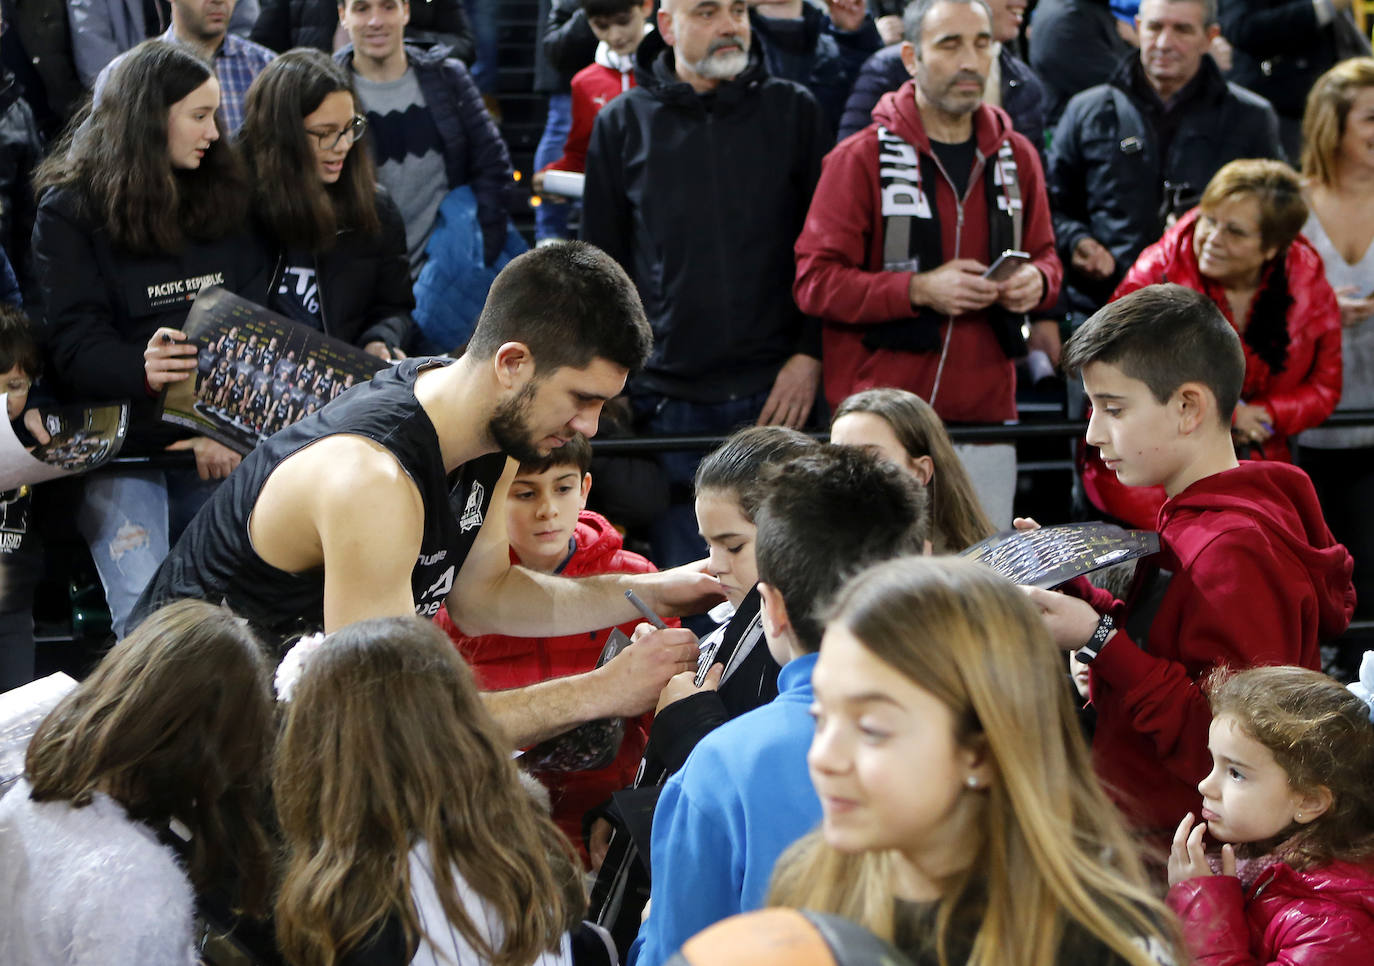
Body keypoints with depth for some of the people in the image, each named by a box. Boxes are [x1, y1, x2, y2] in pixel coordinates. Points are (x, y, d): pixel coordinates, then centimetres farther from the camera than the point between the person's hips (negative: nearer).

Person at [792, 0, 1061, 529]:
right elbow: (815, 281, -7)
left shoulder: (1016, 157, 13)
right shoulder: (860, 158, -3)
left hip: (986, 413, 4)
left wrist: (1036, 281, -1)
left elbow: (1045, 257, 24)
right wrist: (920, 290, -17)